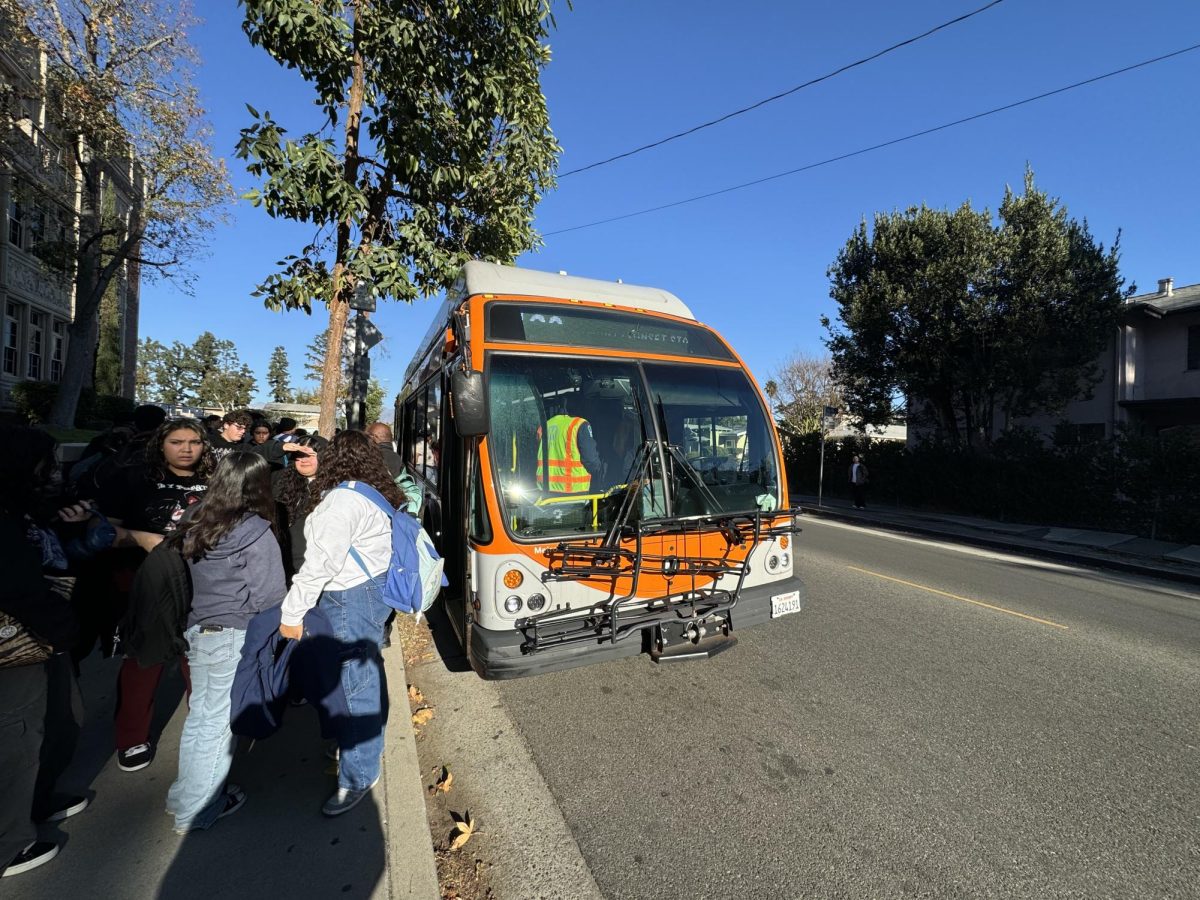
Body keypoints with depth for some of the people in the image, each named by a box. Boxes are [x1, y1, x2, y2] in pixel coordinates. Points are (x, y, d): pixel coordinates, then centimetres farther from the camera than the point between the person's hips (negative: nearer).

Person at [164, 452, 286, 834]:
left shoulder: (195, 523, 1)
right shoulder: (256, 534, -19)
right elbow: (270, 595, -15)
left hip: (196, 632, 7)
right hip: (235, 637, -7)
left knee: (198, 714, 21)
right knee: (219, 723, 8)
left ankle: (186, 796, 37)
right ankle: (197, 811, 23)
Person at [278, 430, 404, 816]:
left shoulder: (343, 500, -20)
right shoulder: (375, 495, 8)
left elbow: (320, 564, -22)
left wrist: (292, 614, -15)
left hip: (351, 600, -10)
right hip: (373, 590, 10)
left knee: (354, 685, 1)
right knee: (368, 675, 23)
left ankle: (358, 777, 15)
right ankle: (370, 741, 42)